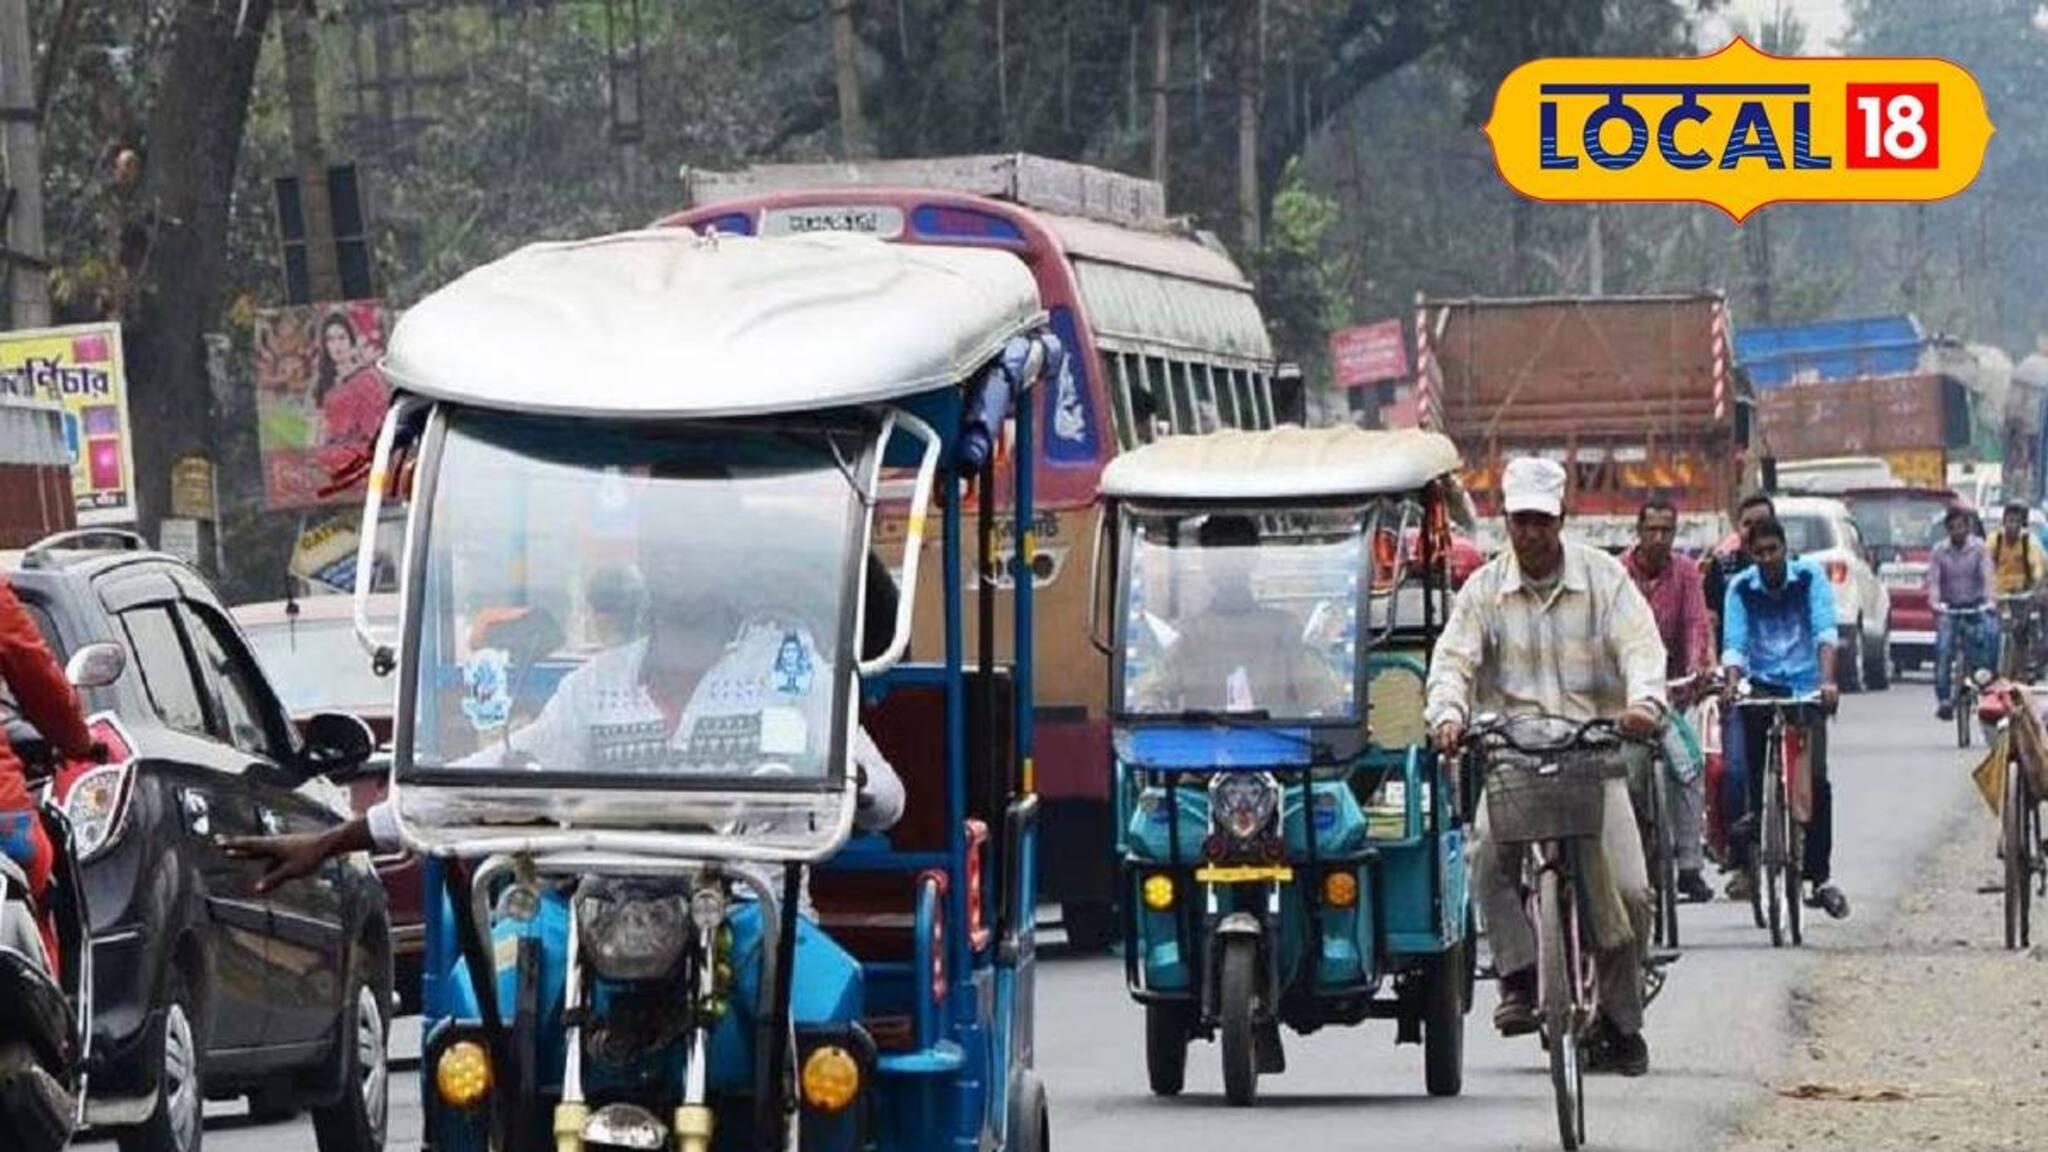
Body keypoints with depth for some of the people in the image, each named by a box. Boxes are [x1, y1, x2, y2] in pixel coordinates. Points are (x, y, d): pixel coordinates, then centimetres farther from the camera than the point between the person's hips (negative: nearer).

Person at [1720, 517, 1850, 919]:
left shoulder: (1810, 577, -3)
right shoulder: (1741, 589, -1)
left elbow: (1825, 633, -14)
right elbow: (1734, 644, -8)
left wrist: (1827, 681, -28)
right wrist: (1732, 684, -27)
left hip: (1805, 687, -1)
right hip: (1762, 685, 1)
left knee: (1816, 780, -9)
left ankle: (1819, 878, -1)